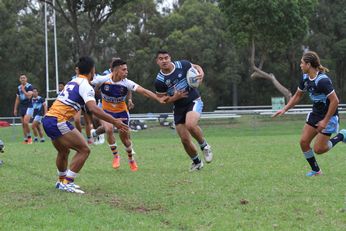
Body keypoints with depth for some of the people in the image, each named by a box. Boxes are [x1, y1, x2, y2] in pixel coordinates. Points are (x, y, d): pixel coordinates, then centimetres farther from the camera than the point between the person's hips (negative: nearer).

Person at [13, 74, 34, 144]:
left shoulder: (29, 86, -6)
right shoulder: (18, 88, 12)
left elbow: (29, 96, -18)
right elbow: (17, 99, 17)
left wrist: (23, 90, -15)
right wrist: (15, 109, 14)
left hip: (28, 107, -6)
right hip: (21, 107, 6)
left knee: (26, 122, -21)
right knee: (23, 124, 4)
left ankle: (29, 136, -3)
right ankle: (26, 140, 10)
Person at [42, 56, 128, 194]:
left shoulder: (73, 82, 17)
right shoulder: (85, 86, -9)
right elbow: (93, 109, -24)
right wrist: (114, 121, -22)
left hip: (47, 119, 9)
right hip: (58, 121, -9)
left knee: (64, 151, 28)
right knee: (84, 150, -5)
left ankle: (61, 181, 42)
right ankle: (67, 183, -9)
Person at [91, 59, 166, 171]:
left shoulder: (126, 83, -21)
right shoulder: (103, 80, -23)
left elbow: (143, 91, -26)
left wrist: (158, 99, -34)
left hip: (122, 111, 1)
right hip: (107, 111, -1)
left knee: (124, 136, 6)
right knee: (109, 129, -26)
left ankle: (131, 159, 33)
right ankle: (115, 156, -4)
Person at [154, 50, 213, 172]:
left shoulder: (182, 65, -10)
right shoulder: (159, 80, -10)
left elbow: (196, 67, 9)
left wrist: (201, 74, -13)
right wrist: (175, 97, -19)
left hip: (194, 101, -3)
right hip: (178, 108, 3)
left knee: (190, 125, -31)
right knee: (184, 139, 1)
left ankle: (204, 146, -5)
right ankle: (196, 162, 26)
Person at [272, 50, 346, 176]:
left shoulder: (322, 80, -27)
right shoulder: (305, 78, -1)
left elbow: (335, 101, -28)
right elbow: (297, 96, 14)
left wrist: (325, 121, -25)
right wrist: (284, 109, 3)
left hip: (329, 116, -8)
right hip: (315, 113, 8)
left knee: (318, 149, -7)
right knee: (304, 142, -1)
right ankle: (316, 170, 16)